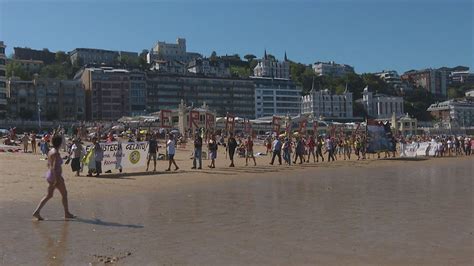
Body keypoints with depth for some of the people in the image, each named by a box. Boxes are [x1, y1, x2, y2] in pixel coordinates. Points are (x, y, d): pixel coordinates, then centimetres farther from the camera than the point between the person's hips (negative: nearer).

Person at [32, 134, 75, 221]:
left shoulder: (50, 151, 9)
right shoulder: (56, 153, -19)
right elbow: (54, 167, -26)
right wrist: (56, 179, -27)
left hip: (49, 175, 9)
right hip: (56, 176, -9)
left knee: (49, 195, 13)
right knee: (64, 194, 7)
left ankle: (37, 211, 3)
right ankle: (67, 213, 17)